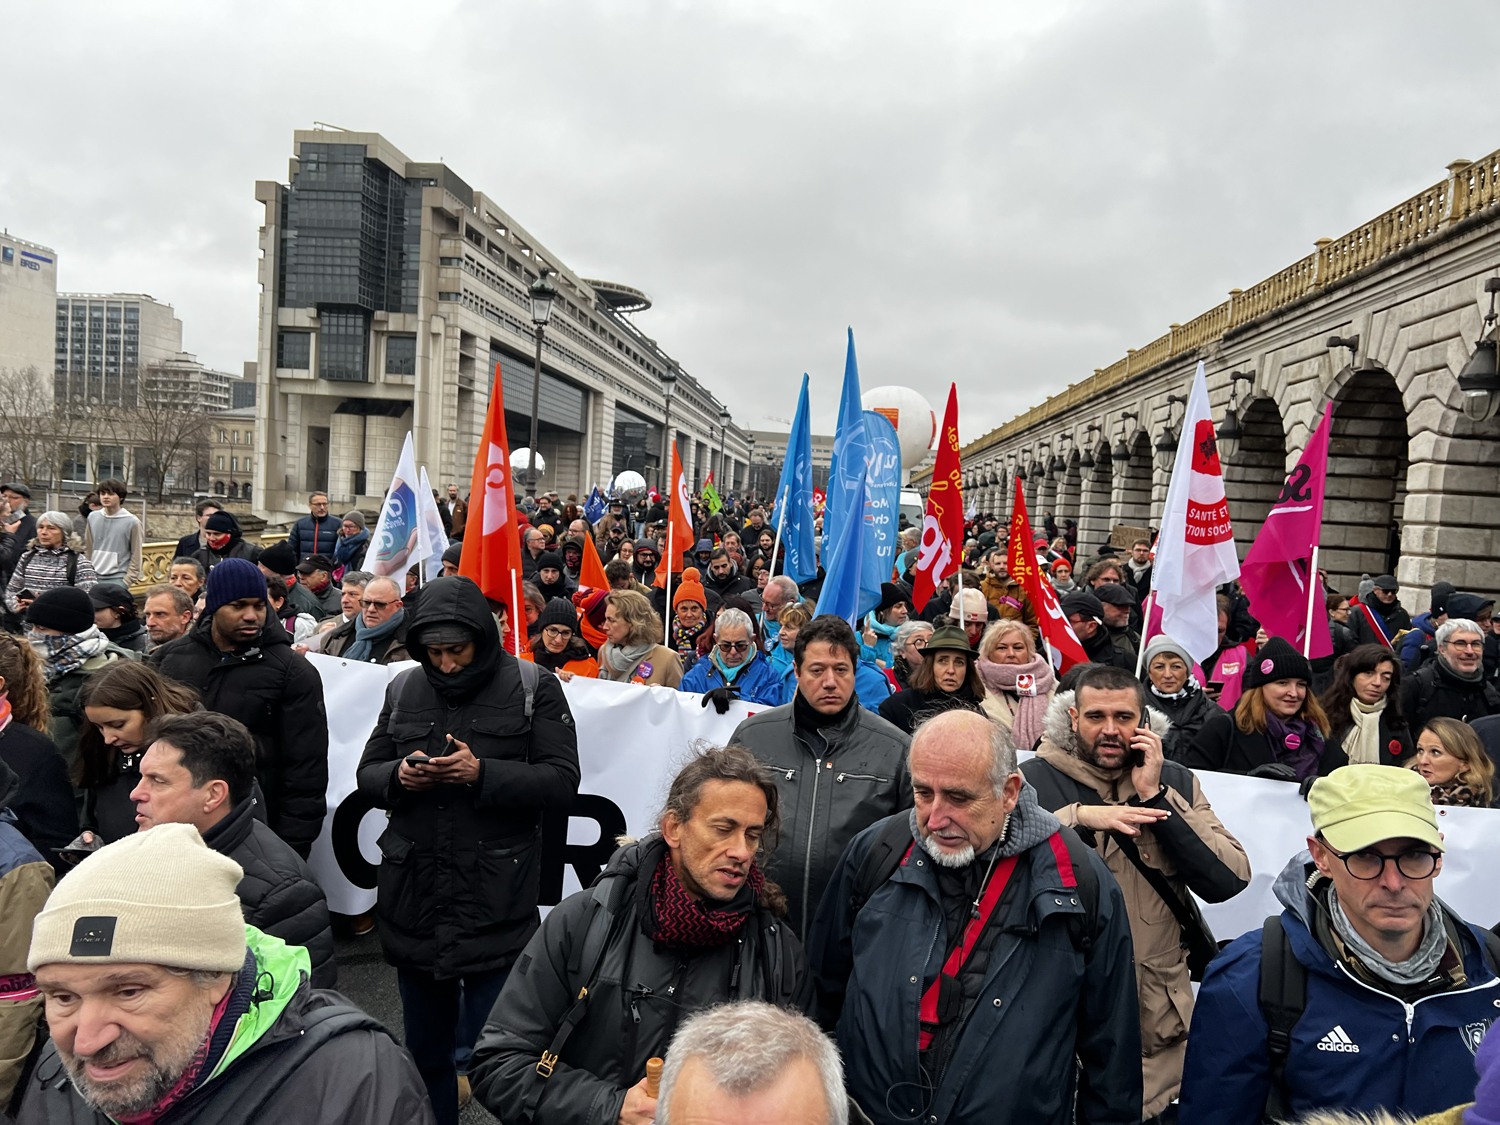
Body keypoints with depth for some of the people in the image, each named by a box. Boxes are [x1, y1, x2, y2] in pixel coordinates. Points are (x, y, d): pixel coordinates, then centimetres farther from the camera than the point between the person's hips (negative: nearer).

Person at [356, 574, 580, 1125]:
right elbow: (367, 773, 12)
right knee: (425, 1048, 21)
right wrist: (398, 776, -11)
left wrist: (482, 774, -23)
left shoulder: (533, 688, -6)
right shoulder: (403, 689, 8)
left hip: (495, 899, -4)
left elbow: (561, 783, -11)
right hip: (412, 894, 5)